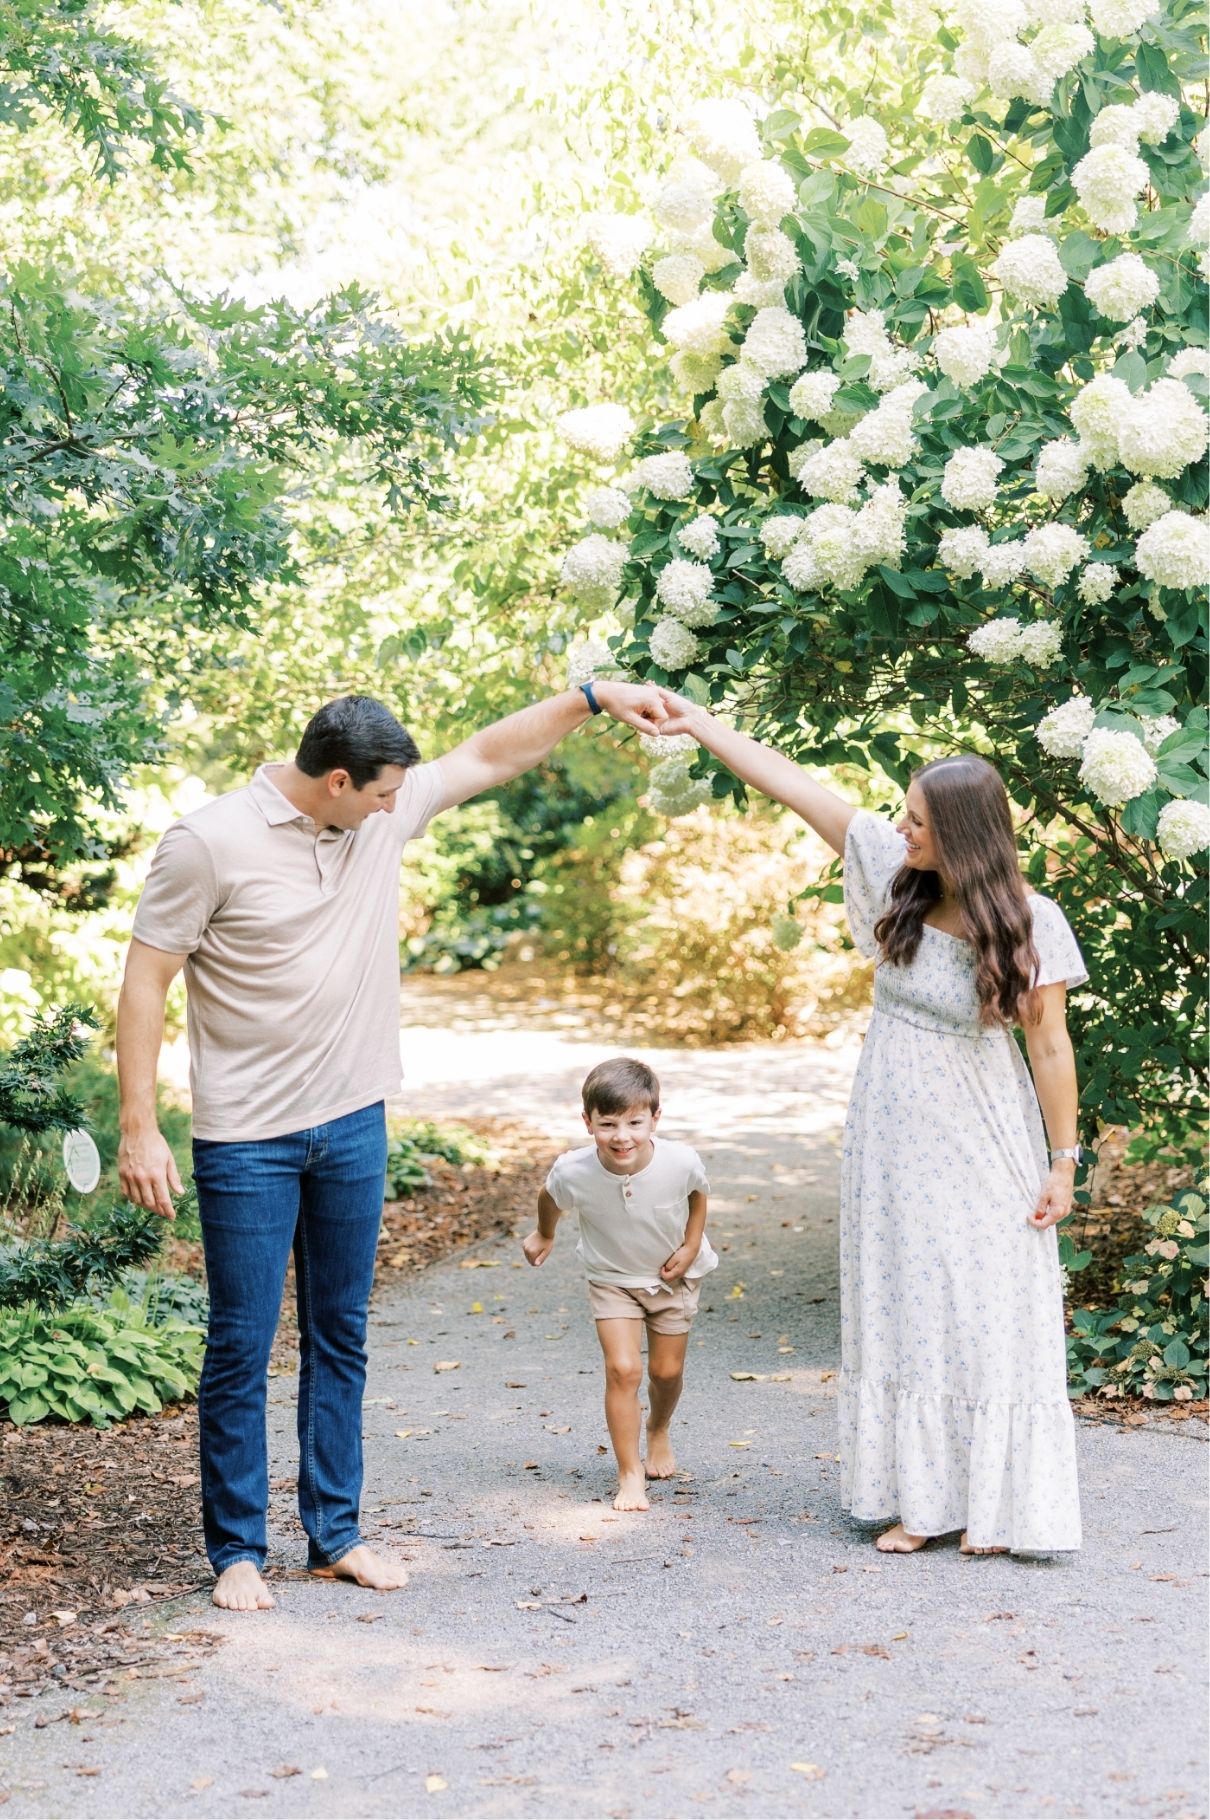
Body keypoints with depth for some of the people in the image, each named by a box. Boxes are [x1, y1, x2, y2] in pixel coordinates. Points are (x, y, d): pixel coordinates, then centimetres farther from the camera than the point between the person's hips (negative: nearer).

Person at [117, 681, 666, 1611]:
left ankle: (336, 1532, 23)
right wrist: (140, 1129, -15)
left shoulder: (383, 816, 2)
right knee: (242, 1347, 1)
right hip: (249, 1139, -6)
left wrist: (590, 697, 4)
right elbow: (145, 982, -12)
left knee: (341, 1337, 13)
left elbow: (488, 756, 13)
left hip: (354, 1124, 6)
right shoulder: (211, 841, -15)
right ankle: (238, 1549, 14)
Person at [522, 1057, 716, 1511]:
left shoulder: (681, 1162, -31)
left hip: (673, 1275, 1)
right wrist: (543, 1235, 13)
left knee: (667, 1370, 13)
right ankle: (629, 1474, 0)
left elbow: (698, 1193, -4)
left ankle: (658, 1431, 45)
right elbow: (551, 1199, -4)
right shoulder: (572, 1172, -31)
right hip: (612, 1279, -1)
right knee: (622, 1370, -13)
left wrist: (692, 1244, -13)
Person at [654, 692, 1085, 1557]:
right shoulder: (897, 869, -6)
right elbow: (797, 787, -3)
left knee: (989, 1313, 2)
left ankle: (996, 1504, 13)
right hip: (894, 1135, 4)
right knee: (902, 1308, 8)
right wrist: (702, 724, 0)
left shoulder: (1031, 922, -15)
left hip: (981, 1145, -4)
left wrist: (1063, 1160, -9)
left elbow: (1051, 1047, -10)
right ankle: (920, 1497, 17)